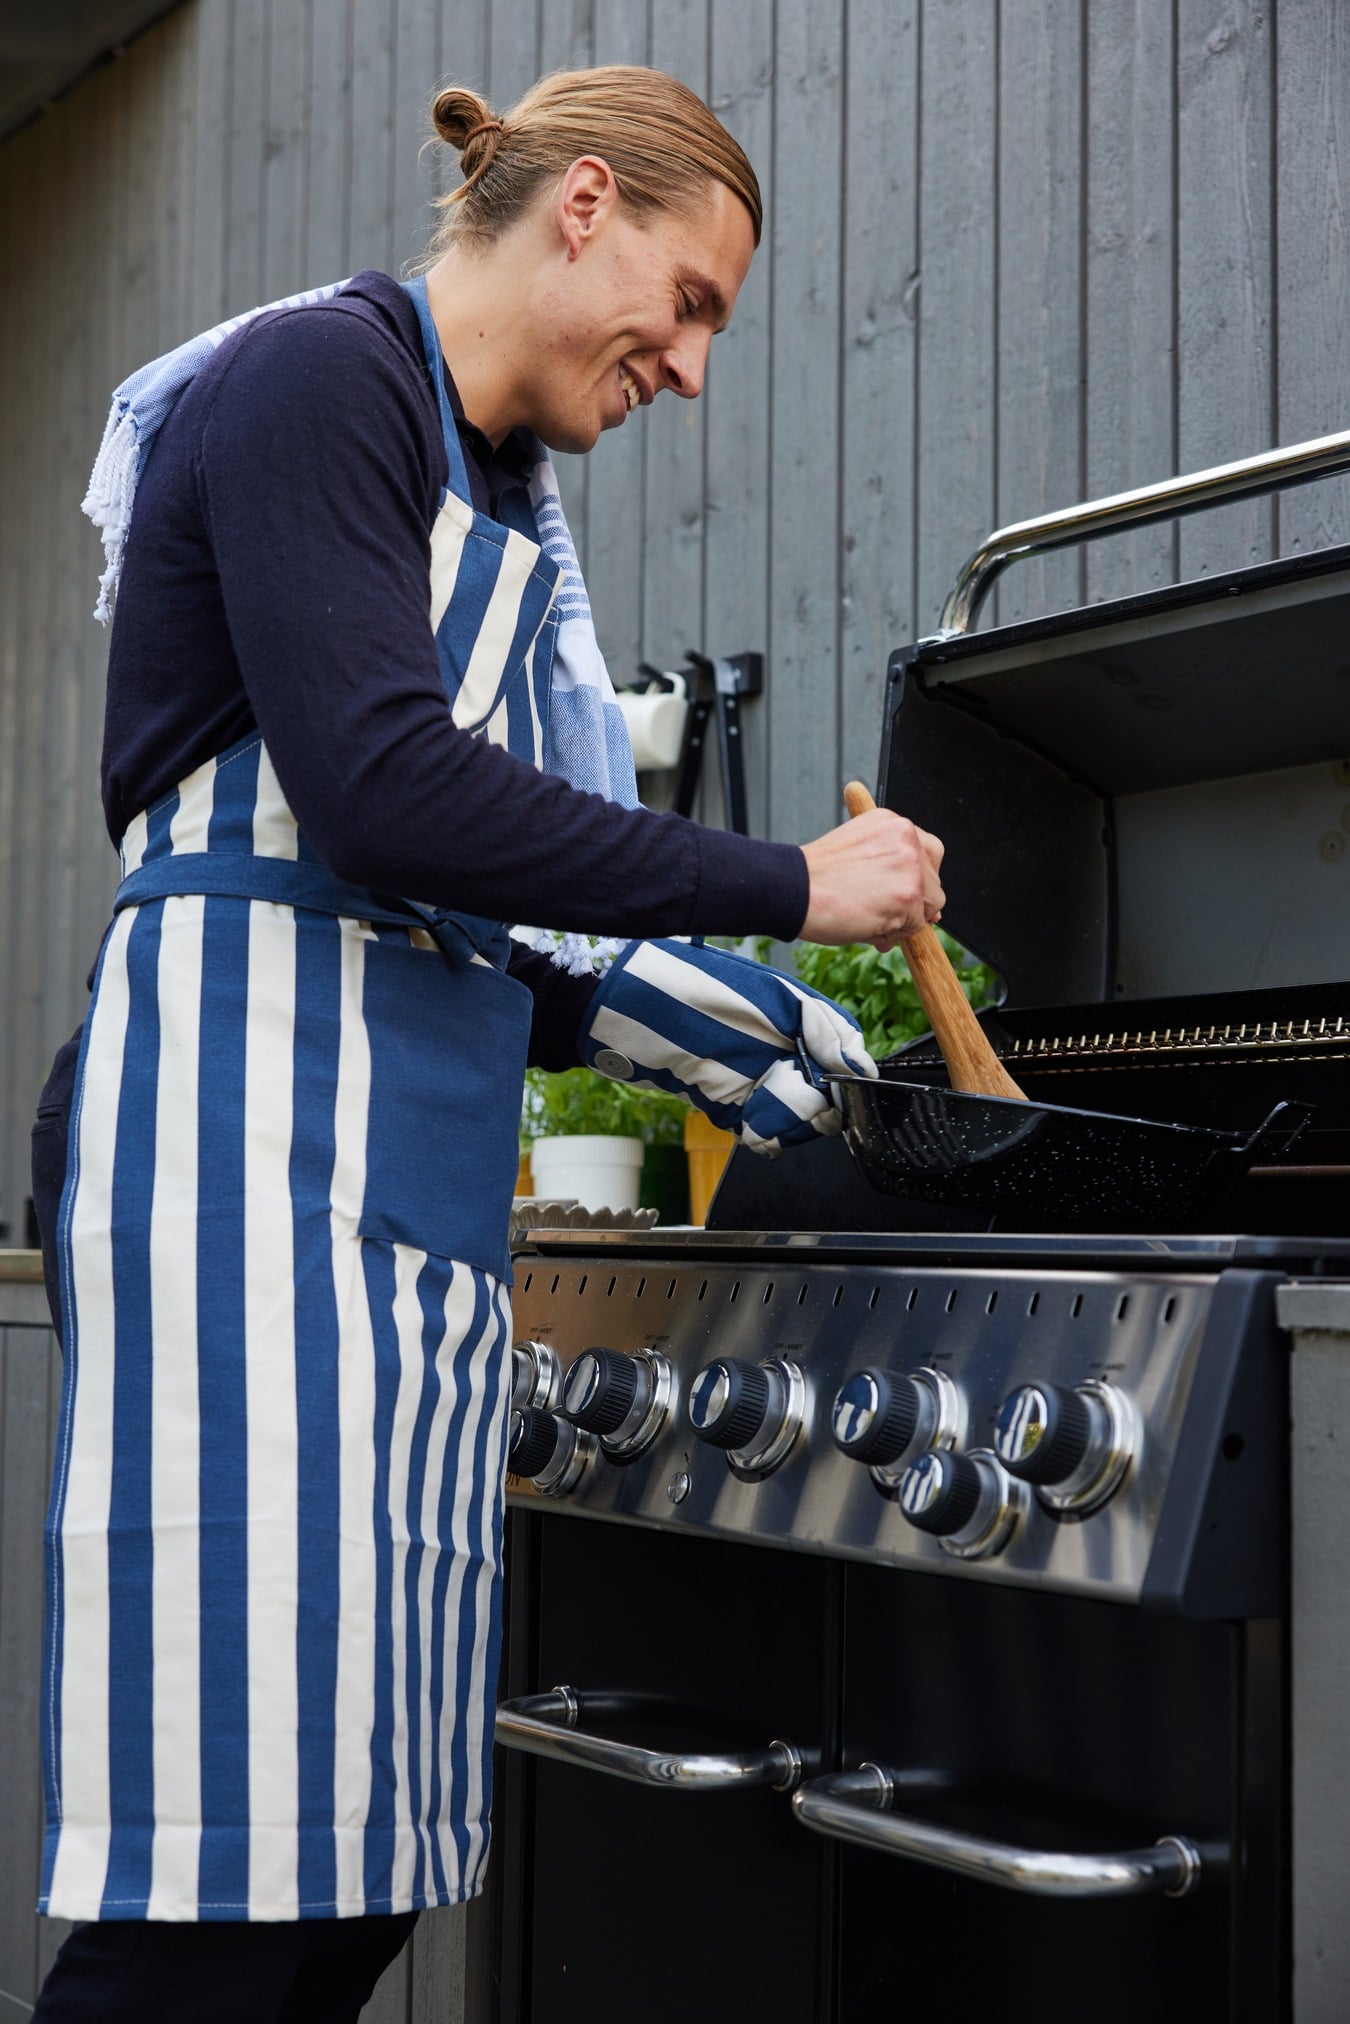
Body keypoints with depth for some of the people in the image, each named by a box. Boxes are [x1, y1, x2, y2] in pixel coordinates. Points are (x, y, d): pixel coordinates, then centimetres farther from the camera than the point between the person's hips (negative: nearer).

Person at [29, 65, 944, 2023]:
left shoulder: (493, 501, 24)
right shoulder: (316, 375, -3)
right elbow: (380, 790, -17)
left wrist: (700, 1035, 19)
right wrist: (788, 887, -10)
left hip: (411, 1164, 9)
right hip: (251, 1119, -9)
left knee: (355, 1856, 6)